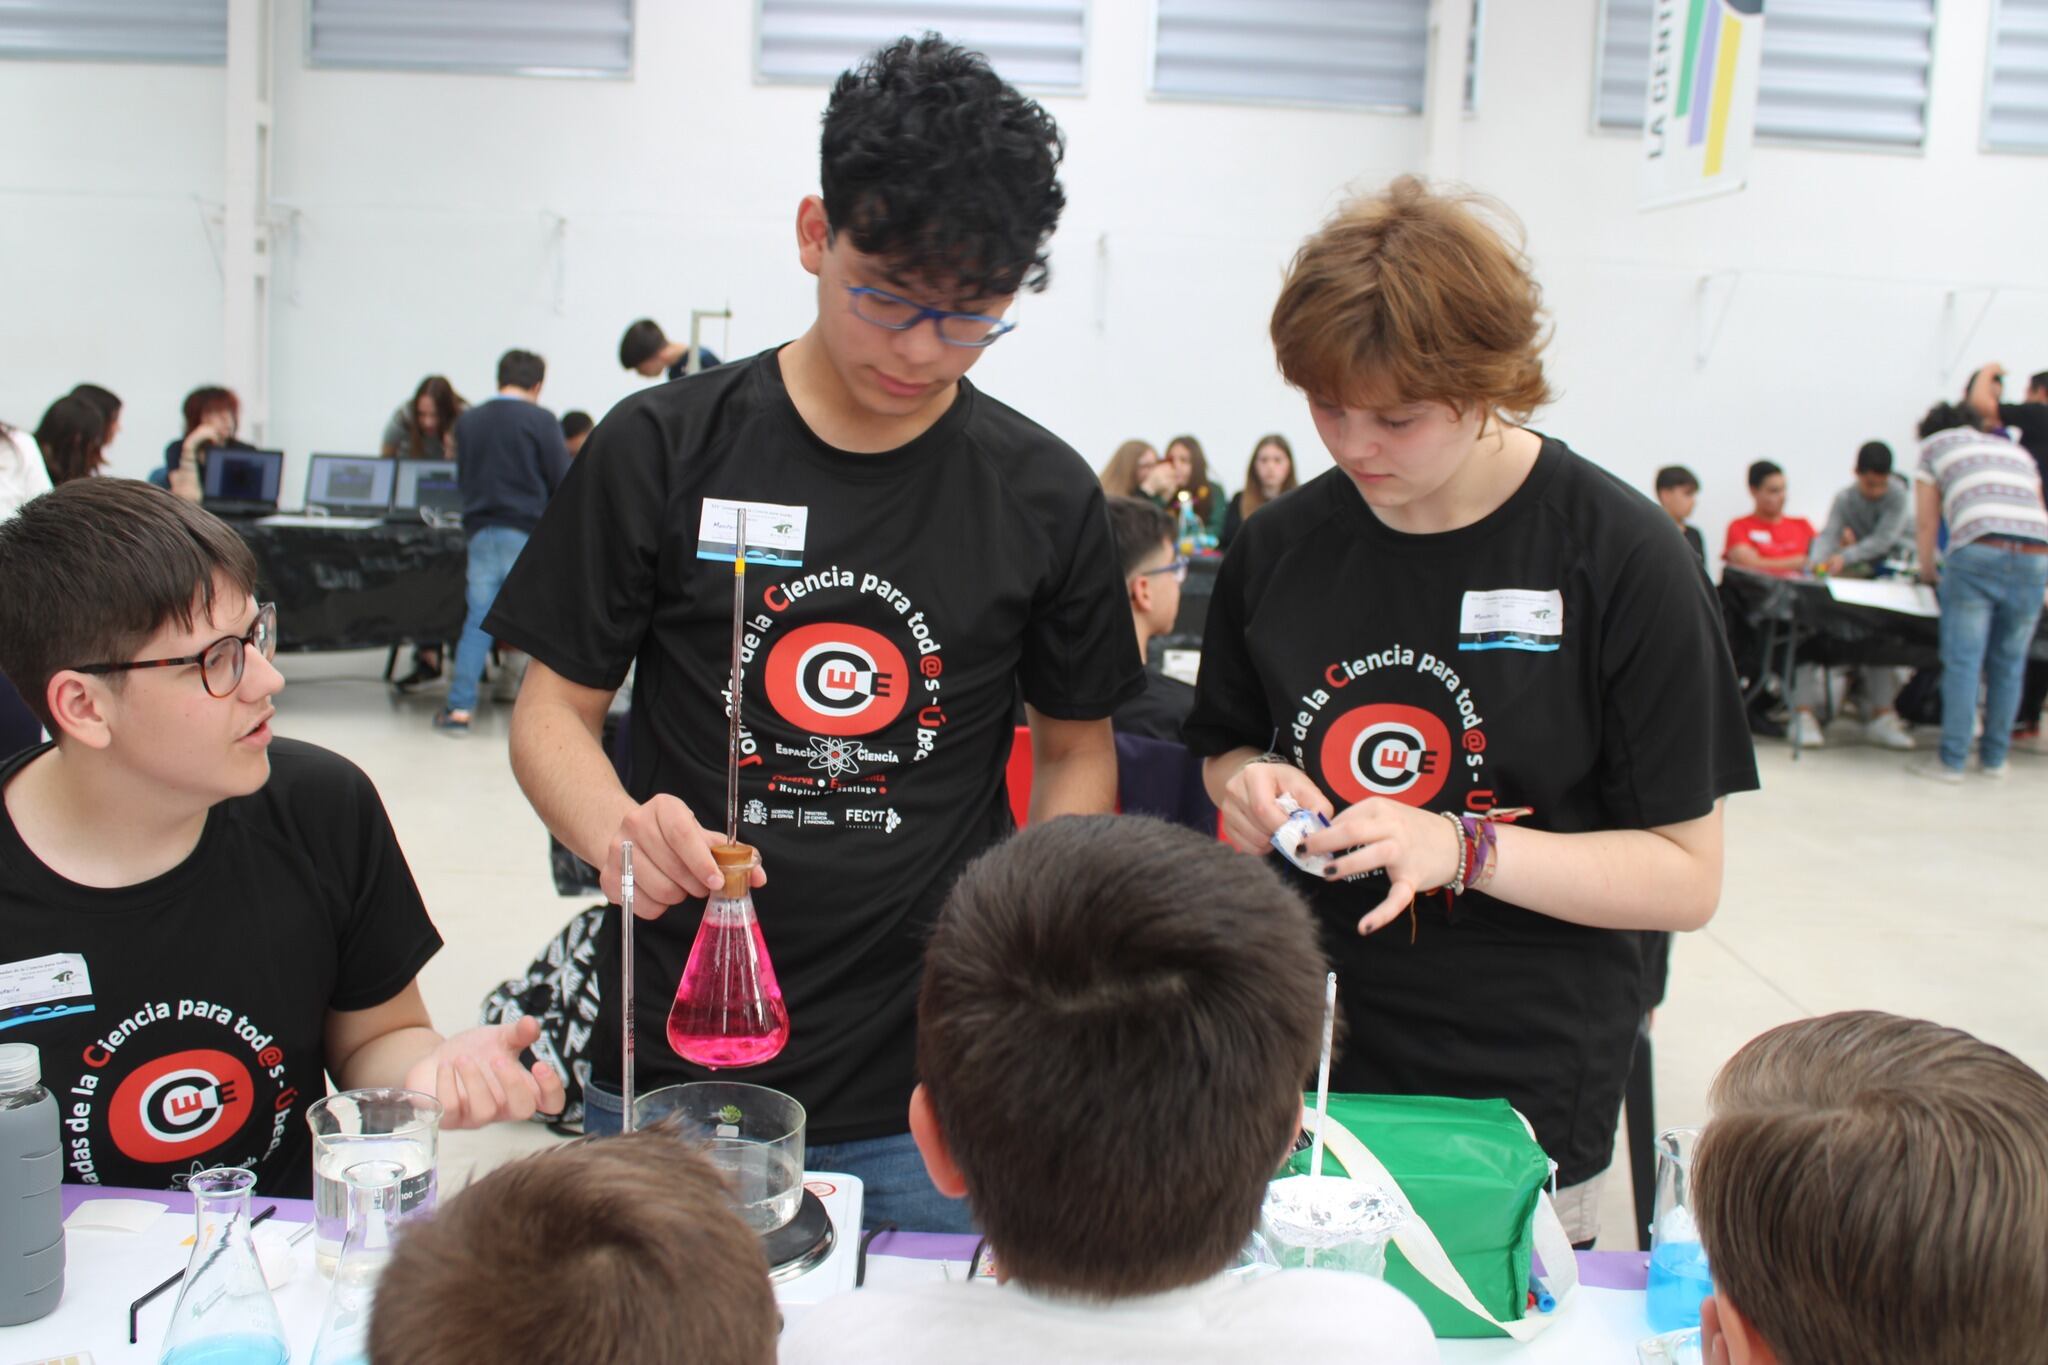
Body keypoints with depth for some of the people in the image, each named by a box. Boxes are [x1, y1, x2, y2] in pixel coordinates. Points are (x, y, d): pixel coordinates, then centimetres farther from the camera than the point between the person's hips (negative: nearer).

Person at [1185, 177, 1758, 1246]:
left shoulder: (1622, 558, -11)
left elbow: (1686, 878, -10)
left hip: (1523, 1098, -3)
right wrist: (1250, 789, -6)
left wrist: (1461, 847, -22)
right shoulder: (1279, 545, 2)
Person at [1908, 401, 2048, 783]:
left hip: (1978, 552, -4)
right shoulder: (2016, 450, 32)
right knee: (2008, 664, 11)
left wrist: (1927, 569, 33)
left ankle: (1952, 761, -3)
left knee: (1962, 660, -2)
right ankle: (1995, 758, 17)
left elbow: (1927, 521, 20)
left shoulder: (1934, 445, 21)